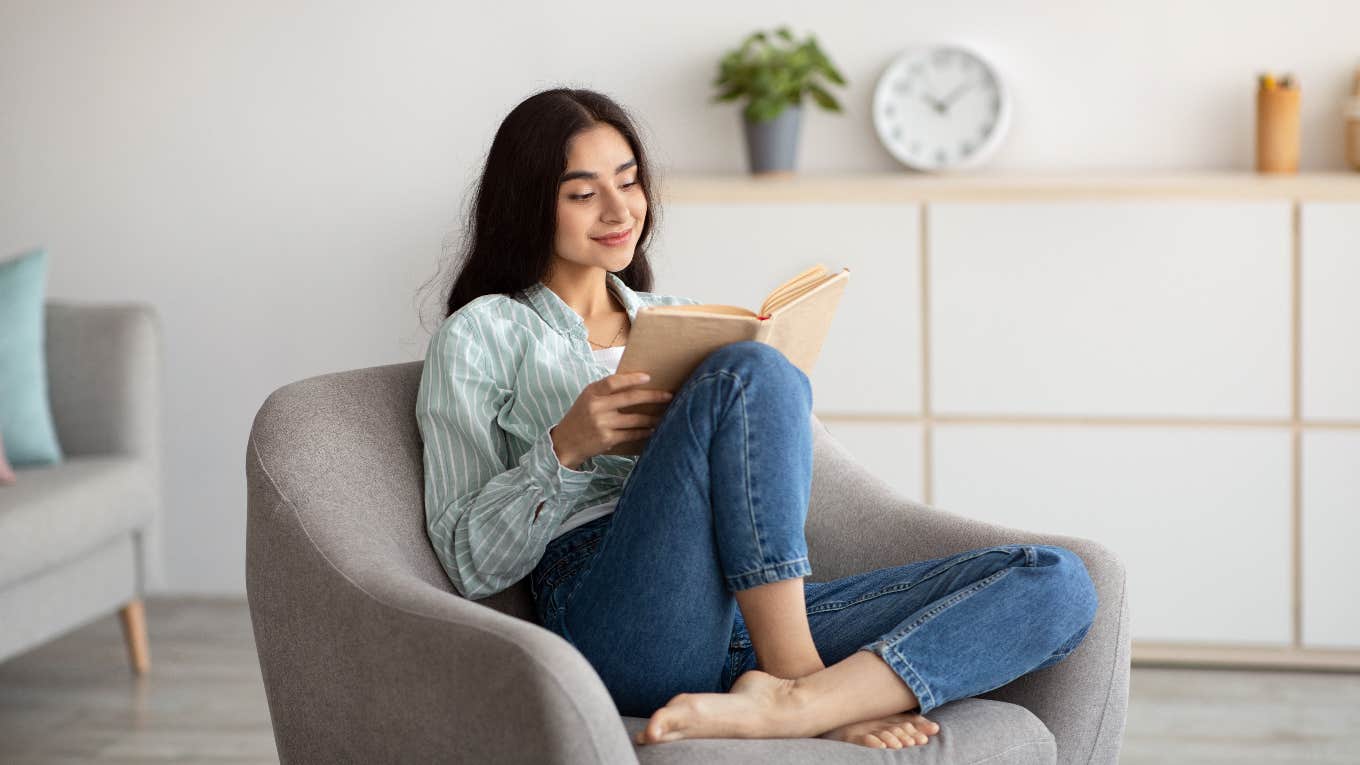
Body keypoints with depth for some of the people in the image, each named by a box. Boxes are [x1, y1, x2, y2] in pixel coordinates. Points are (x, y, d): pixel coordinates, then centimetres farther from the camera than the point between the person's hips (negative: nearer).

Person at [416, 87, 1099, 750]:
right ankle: (801, 684, -27)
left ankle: (784, 705, -38)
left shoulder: (679, 320, 29)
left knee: (1055, 582, -16)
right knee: (749, 371, -31)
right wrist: (562, 447, -11)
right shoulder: (481, 334, 13)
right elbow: (470, 563, 5)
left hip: (762, 617, 6)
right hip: (620, 621, -6)